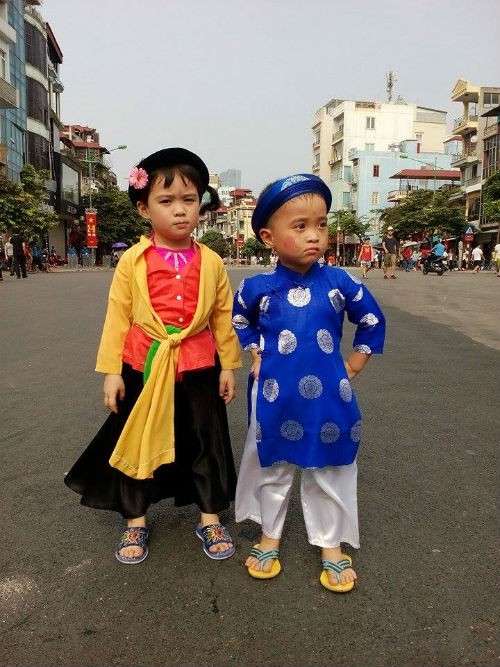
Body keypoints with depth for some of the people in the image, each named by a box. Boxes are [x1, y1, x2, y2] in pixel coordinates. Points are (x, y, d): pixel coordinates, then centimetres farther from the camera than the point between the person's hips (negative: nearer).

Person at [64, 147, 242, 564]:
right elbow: (118, 316, -3)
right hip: (143, 365, -1)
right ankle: (136, 522, 32)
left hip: (198, 366, 1)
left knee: (207, 442, 12)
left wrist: (228, 366, 3)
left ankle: (210, 518, 32)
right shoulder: (133, 260, -6)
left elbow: (224, 317, 3)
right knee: (138, 443, 12)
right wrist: (111, 371, -4)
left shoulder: (211, 262, -2)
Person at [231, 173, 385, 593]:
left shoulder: (340, 282, -8)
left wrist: (354, 365, 4)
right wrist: (255, 354, 5)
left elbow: (372, 321, 8)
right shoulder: (257, 288, -7)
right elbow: (240, 321, 15)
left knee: (330, 473, 14)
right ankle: (270, 536, 39)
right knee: (272, 470, 17)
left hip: (328, 397, 0)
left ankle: (332, 545, 34)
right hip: (275, 398, 0)